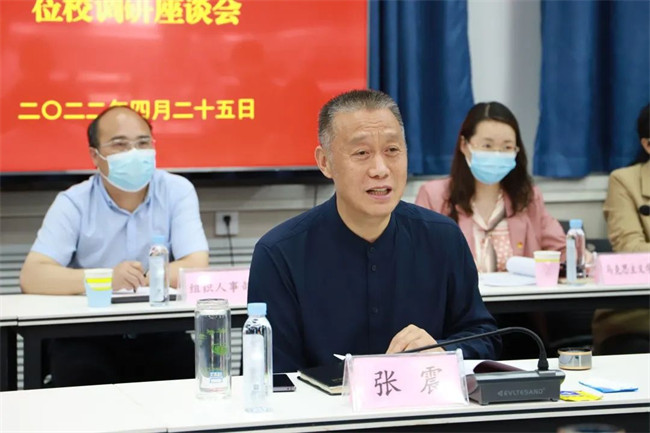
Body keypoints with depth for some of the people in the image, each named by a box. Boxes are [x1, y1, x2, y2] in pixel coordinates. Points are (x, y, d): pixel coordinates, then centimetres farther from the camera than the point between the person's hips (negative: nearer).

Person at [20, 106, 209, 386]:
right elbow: (32, 277, -14)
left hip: (160, 334, 1)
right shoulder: (73, 203, -3)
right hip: (88, 337, -1)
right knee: (82, 377, -31)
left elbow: (196, 269, -11)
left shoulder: (177, 192, 0)